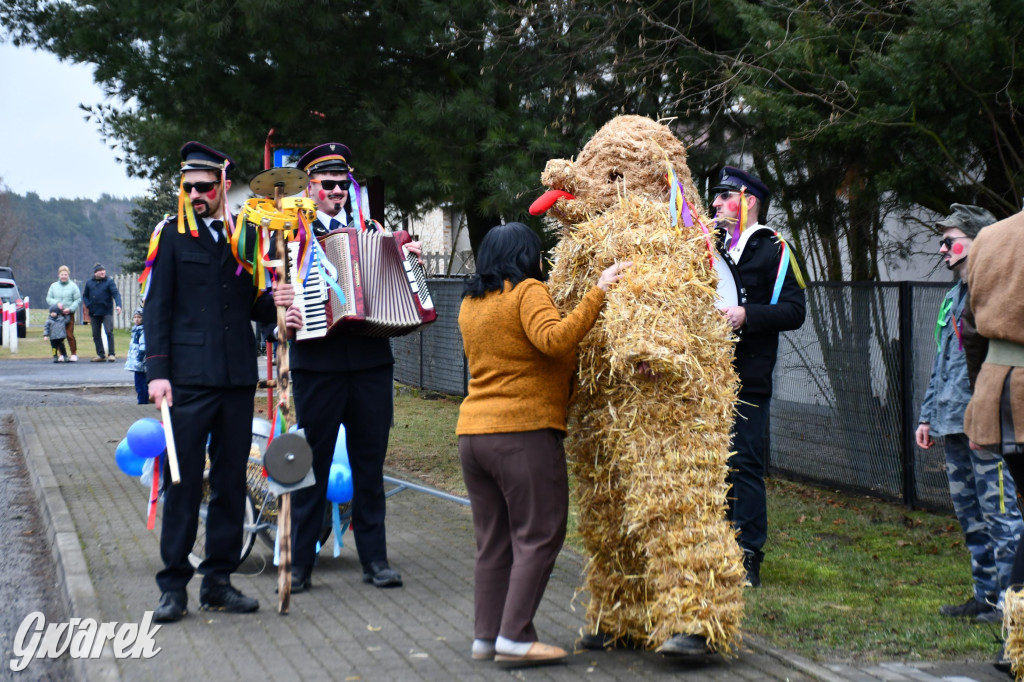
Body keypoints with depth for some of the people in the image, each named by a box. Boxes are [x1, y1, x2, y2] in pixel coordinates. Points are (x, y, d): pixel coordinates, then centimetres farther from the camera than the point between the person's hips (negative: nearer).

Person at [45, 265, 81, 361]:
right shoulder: (53, 286, 11)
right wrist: (56, 303, -9)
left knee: (70, 334, -7)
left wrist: (70, 308, -13)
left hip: (69, 314, -3)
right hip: (57, 314, 3)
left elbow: (78, 300, -1)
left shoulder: (73, 286, 3)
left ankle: (74, 354, 1)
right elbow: (48, 299, 10)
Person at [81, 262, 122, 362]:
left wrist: (118, 305, -29)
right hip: (94, 313, 4)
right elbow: (85, 296, 17)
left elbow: (116, 293, -13)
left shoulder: (109, 282, -2)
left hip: (107, 312, -4)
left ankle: (111, 354, -8)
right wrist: (88, 305, -2)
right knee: (96, 334, 7)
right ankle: (100, 354, 15)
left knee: (109, 332, -12)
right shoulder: (89, 283, 9)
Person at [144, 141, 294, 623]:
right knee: (184, 480, -4)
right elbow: (157, 307, -1)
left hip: (238, 378, 4)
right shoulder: (171, 235, 4)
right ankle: (174, 586, 4)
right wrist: (157, 372, -10)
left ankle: (218, 580, 16)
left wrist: (274, 301, -4)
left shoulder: (247, 236, 14)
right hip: (189, 379, -4)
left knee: (231, 480, 7)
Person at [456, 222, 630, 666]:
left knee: (493, 540, 12)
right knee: (538, 536, -2)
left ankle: (486, 637, 13)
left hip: (472, 430, 8)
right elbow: (554, 339, -23)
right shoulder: (527, 291, -7)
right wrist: (597, 293, -22)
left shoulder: (470, 303, 16)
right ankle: (515, 637, -6)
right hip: (524, 431, -8)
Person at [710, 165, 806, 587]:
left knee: (743, 464, -5)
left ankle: (748, 558, 0)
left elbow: (794, 311, -8)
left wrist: (746, 315, -19)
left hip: (747, 377, -6)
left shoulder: (772, 249, 0)